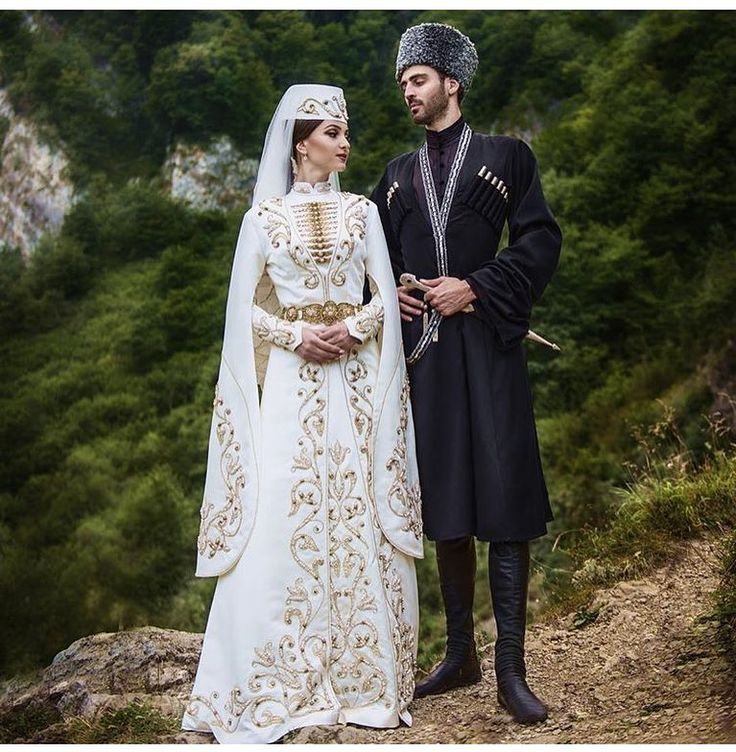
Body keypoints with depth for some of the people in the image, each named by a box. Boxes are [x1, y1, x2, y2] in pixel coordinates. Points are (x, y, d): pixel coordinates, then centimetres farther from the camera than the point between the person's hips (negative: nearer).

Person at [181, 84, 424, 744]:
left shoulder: (361, 211, 11)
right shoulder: (264, 215, 6)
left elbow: (387, 295, 7)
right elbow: (245, 307, 4)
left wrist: (354, 328, -12)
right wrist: (298, 334, -11)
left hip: (357, 378, 2)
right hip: (293, 378, -2)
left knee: (361, 513, 0)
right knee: (284, 517, -5)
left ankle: (364, 673, 9)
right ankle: (281, 685, 4)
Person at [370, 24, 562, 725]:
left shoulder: (506, 156, 6)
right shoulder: (398, 174, 17)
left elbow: (540, 243, -2)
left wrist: (475, 288, -11)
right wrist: (391, 295, 1)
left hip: (487, 348, -4)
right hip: (423, 351, 4)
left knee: (504, 503, -8)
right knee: (444, 506, 8)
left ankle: (510, 668, -3)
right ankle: (460, 653, 18)